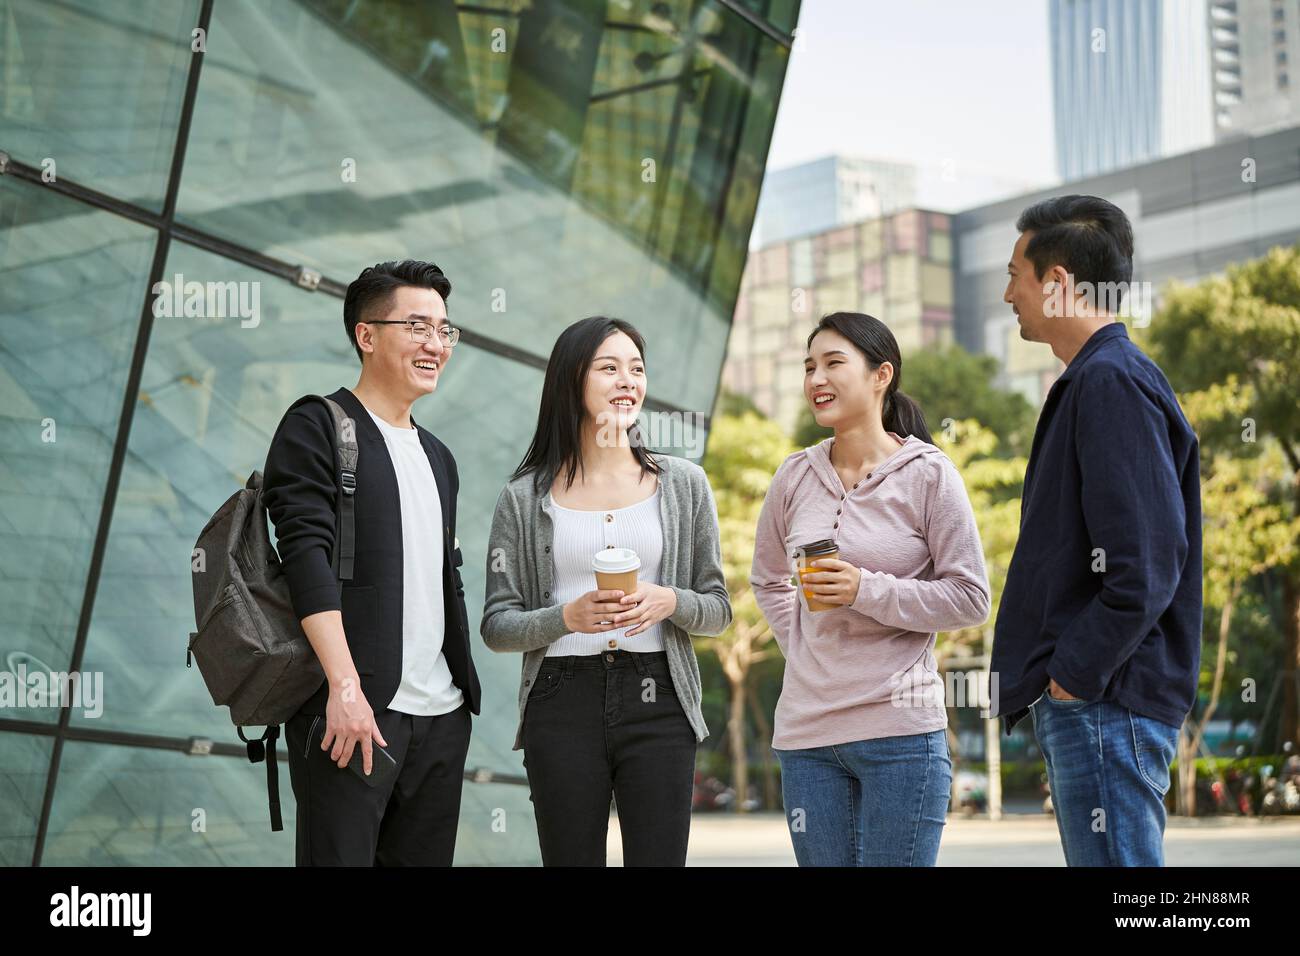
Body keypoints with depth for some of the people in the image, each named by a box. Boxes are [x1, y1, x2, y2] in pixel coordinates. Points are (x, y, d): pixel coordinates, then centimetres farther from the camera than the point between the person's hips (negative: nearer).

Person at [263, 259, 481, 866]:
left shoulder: (438, 458, 21)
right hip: (353, 708, -7)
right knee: (340, 856, -9)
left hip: (442, 714, 7)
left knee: (426, 858, 7)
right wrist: (346, 686, -22)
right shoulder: (318, 427, -3)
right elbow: (308, 556, -14)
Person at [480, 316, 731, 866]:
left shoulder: (683, 484, 8)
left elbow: (718, 610, 10)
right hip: (563, 702, 0)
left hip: (657, 699, 1)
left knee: (658, 858, -3)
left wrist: (670, 602, -11)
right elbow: (496, 626, 3)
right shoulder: (525, 497, 5)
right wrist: (566, 618, -15)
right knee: (571, 859, 2)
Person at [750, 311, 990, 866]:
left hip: (900, 734, -4)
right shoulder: (795, 477, 8)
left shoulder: (927, 475, -5)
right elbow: (767, 580, 24)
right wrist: (804, 649, 10)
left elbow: (971, 599, -6)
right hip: (805, 732, 5)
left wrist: (867, 590, -15)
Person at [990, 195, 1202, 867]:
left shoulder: (1112, 384, -13)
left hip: (1101, 706, -11)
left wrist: (1074, 676, -17)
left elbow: (1145, 566, -23)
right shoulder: (1094, 382, 19)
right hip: (1087, 702, 11)